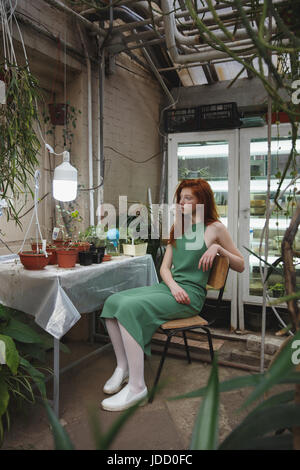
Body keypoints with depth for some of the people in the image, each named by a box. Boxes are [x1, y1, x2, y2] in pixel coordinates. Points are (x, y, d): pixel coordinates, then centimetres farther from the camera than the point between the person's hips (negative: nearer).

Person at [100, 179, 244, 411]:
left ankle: (137, 387, -21)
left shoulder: (215, 228, 2)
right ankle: (123, 367, 2)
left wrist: (218, 248, -10)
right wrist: (173, 285, -8)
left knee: (130, 308, -28)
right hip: (168, 287, 7)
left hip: (191, 295, -7)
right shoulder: (178, 228, 20)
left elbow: (240, 266, 6)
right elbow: (165, 267, 13)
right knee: (112, 301, -12)